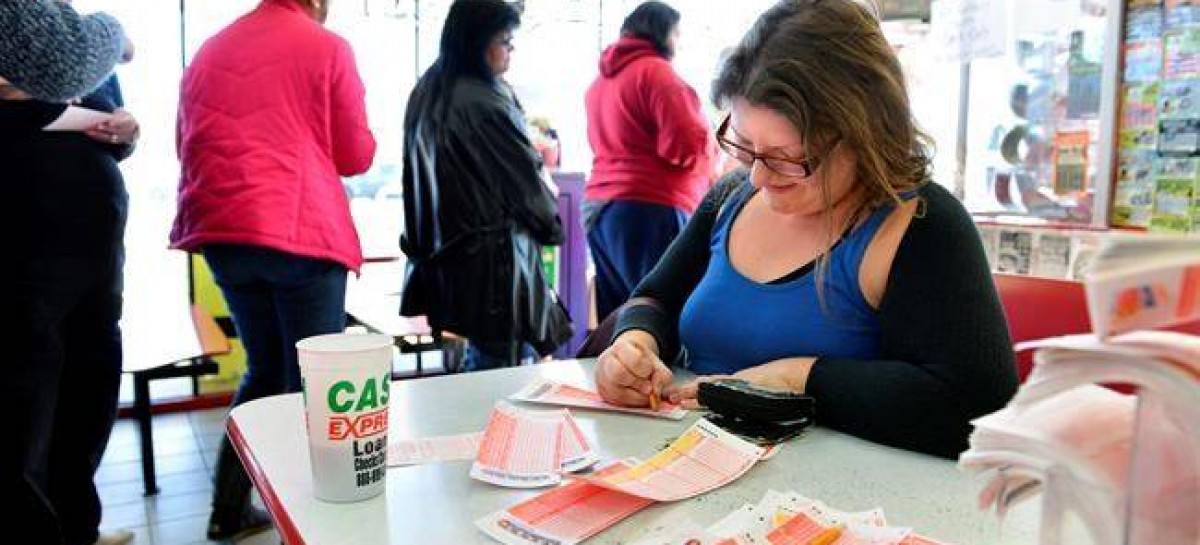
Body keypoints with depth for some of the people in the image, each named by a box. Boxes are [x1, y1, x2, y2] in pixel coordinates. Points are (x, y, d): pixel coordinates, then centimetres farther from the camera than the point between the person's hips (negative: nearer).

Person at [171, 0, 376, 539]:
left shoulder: (209, 51, 17)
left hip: (222, 233, 6)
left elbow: (187, 145, 23)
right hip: (302, 233, -6)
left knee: (265, 371, 19)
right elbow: (355, 157, 2)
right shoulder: (327, 48, 0)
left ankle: (229, 508, 23)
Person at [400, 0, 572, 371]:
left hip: (445, 252, 9)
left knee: (478, 356, 19)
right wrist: (551, 224, 8)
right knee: (503, 367, -1)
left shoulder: (427, 94, 8)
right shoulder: (484, 103, -18)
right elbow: (525, 176, -10)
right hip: (491, 254, -9)